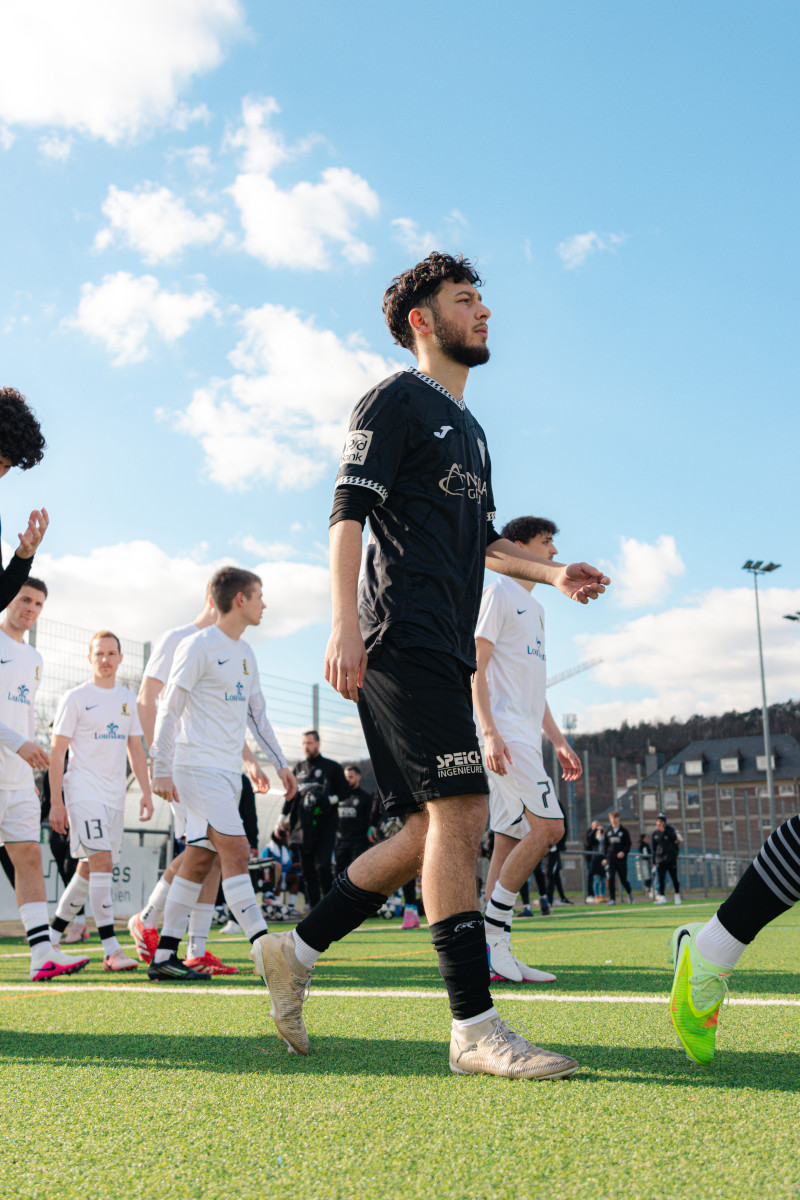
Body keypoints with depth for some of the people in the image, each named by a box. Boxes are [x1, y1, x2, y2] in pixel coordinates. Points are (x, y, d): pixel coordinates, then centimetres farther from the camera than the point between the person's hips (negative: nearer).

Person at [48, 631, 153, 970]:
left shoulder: (128, 699, 14)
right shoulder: (75, 698, -2)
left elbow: (136, 748, 19)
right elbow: (56, 751, -4)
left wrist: (146, 791, 10)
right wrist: (56, 801, -9)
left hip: (115, 796, 6)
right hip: (83, 792, -6)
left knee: (89, 870, 10)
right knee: (102, 863, -17)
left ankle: (52, 937, 25)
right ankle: (111, 951, -17)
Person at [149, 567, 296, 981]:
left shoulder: (245, 653, 17)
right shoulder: (198, 647, -8)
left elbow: (257, 713, 22)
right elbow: (169, 710, -9)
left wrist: (279, 763, 16)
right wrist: (161, 770, -12)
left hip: (229, 772, 8)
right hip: (199, 767, -8)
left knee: (199, 859, 7)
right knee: (236, 851, -14)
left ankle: (164, 957, 13)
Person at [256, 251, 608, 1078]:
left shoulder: (468, 428, 27)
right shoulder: (395, 402, 1)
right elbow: (348, 513, -10)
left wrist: (552, 573, 17)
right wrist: (345, 625, -21)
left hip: (444, 651, 9)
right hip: (406, 636, -9)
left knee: (436, 829, 7)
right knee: (458, 810, -15)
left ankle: (298, 951, 17)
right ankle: (474, 1028, -12)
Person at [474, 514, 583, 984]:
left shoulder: (534, 607, 24)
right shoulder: (499, 593, -3)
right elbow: (476, 667, -12)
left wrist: (559, 741, 21)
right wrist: (489, 731, -22)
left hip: (526, 736, 9)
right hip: (505, 730, -9)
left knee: (512, 839, 5)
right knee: (548, 827, -16)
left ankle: (495, 953, 7)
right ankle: (492, 929, -8)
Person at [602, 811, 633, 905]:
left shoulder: (624, 831, 3)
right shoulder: (608, 831, 10)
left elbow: (628, 844, 1)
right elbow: (605, 845, 14)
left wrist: (624, 852, -17)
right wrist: (604, 857, 8)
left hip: (621, 858, -2)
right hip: (610, 858, 2)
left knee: (623, 879, 4)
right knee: (610, 878, -11)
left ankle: (630, 893, 34)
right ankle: (612, 899, -5)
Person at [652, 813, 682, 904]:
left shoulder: (669, 829, 1)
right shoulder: (655, 833, 11)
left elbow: (674, 837, -20)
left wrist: (664, 831, -29)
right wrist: (654, 861, 14)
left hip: (671, 858, -3)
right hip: (660, 860, 3)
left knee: (674, 878, -1)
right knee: (660, 879, -5)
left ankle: (677, 896, 12)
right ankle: (662, 898, -5)